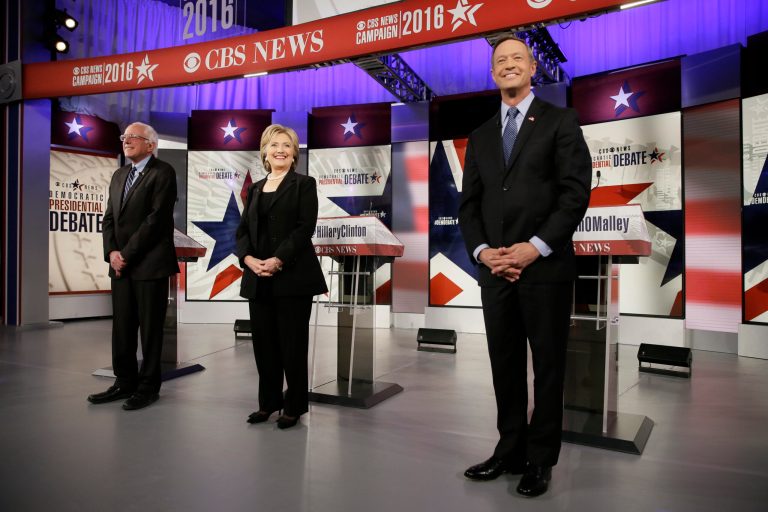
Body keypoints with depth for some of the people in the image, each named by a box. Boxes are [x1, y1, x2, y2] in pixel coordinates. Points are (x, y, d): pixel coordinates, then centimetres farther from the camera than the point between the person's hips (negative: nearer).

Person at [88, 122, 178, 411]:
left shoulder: (163, 173, -6)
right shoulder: (119, 175, 18)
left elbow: (156, 218, -14)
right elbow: (109, 219, 15)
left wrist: (127, 254, -13)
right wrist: (111, 252, -2)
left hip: (150, 264, -7)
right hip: (121, 264, 7)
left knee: (150, 327, 1)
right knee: (121, 326, 11)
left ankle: (148, 386, 12)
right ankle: (124, 382, 22)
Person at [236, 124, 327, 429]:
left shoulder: (304, 184, 2)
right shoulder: (255, 189, 17)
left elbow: (305, 228, -10)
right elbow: (242, 230, 10)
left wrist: (277, 261, -19)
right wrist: (249, 259, -9)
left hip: (292, 275, -5)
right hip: (257, 278, 5)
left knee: (292, 343, 2)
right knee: (264, 343, 9)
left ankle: (294, 406, 15)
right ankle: (268, 402, 24)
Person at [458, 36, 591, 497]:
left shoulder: (561, 121, 3)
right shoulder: (481, 135, 16)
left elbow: (576, 192, -6)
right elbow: (469, 202, 11)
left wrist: (536, 247, -15)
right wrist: (482, 250, -5)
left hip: (545, 266, -4)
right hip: (495, 269, 4)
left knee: (548, 367, 6)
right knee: (505, 366, 10)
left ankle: (540, 460, 20)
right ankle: (510, 451, 24)